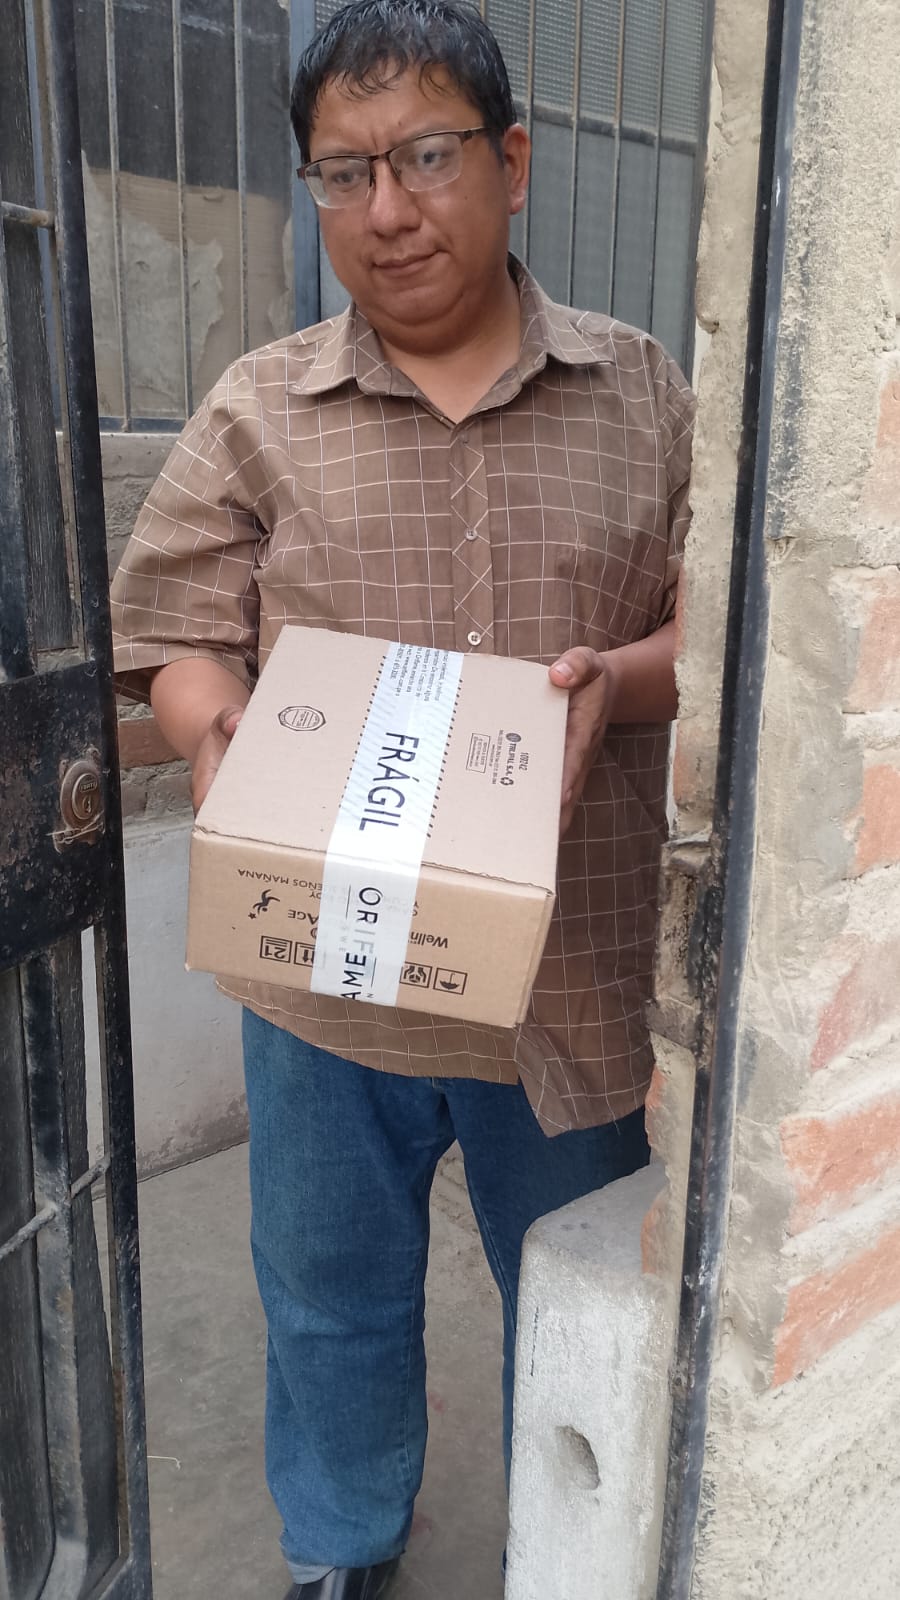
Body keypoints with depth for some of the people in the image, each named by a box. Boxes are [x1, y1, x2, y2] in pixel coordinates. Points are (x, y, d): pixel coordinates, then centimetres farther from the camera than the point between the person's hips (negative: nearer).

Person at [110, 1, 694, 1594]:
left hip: (573, 970, 1)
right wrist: (223, 737, -23)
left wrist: (616, 681, -18)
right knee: (331, 1294, 21)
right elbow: (173, 635, -1)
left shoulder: (643, 395, 2)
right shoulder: (259, 412, 0)